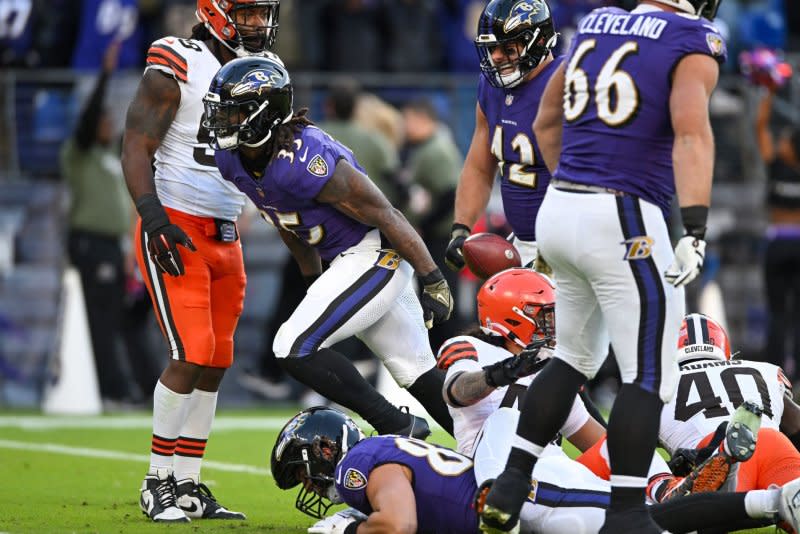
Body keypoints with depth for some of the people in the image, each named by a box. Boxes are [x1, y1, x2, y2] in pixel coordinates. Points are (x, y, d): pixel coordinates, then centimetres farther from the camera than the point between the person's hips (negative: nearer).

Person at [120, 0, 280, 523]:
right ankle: (159, 483, -2)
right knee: (191, 355, -14)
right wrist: (152, 214, -24)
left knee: (215, 363, 6)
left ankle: (187, 486, 14)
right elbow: (137, 149, -13)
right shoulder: (177, 66, -10)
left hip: (225, 238, 7)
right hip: (174, 233, -7)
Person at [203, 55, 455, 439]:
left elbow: (386, 217, -20)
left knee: (295, 349, -15)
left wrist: (434, 282, -15)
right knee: (417, 373, 14)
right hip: (344, 261, 9)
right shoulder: (232, 159, -3)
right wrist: (315, 284, 25)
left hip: (377, 253, -9)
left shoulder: (304, 163, -28)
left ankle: (397, 427, -5)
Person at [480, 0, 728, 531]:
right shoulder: (692, 43, -7)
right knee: (649, 377, 2)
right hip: (623, 223, -7)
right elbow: (692, 134, -22)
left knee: (575, 356, 23)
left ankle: (509, 487, 21)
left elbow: (546, 122, 24)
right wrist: (695, 230, -30)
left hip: (559, 208, 7)